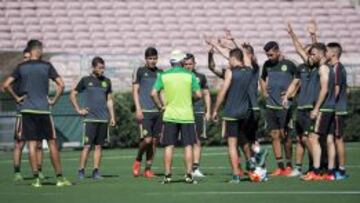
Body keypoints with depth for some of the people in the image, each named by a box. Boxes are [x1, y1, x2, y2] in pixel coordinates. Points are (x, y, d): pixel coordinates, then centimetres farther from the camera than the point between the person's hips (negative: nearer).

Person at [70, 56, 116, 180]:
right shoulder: (86, 80, 2)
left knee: (98, 146, 4)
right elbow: (72, 95, 7)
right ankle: (81, 170, -1)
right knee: (87, 146, -7)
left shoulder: (106, 82, 12)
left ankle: (96, 171, 7)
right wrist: (78, 109, 0)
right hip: (90, 119, -4)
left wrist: (112, 116, 11)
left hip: (104, 119, 4)